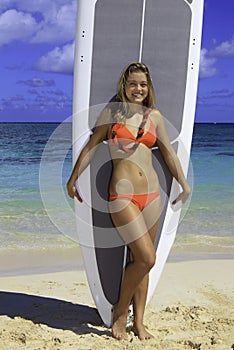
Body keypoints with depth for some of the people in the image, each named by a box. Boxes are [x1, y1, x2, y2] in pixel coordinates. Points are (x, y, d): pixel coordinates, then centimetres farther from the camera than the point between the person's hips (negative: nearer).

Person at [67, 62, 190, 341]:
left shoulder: (154, 116, 11)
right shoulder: (112, 111, 3)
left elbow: (168, 153, 16)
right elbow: (91, 146, 6)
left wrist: (184, 185, 17)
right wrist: (72, 180, 10)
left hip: (151, 193, 4)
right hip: (122, 194, -4)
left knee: (139, 259, 9)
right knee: (146, 258, -12)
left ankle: (138, 322, 20)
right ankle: (120, 310, 11)